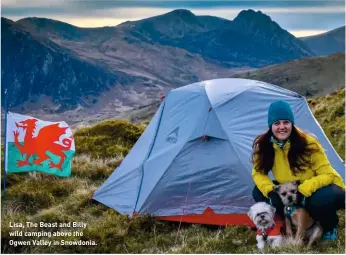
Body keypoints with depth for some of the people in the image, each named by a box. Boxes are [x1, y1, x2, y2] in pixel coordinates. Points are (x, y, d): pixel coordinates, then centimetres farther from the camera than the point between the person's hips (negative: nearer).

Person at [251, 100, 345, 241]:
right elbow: (258, 173, -6)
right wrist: (269, 191, -27)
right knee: (259, 193, -16)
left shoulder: (308, 143, -25)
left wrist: (304, 190, -39)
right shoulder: (263, 145, -14)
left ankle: (330, 227, -3)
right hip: (290, 191, 4)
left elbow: (327, 174, -22)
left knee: (322, 200, -39)